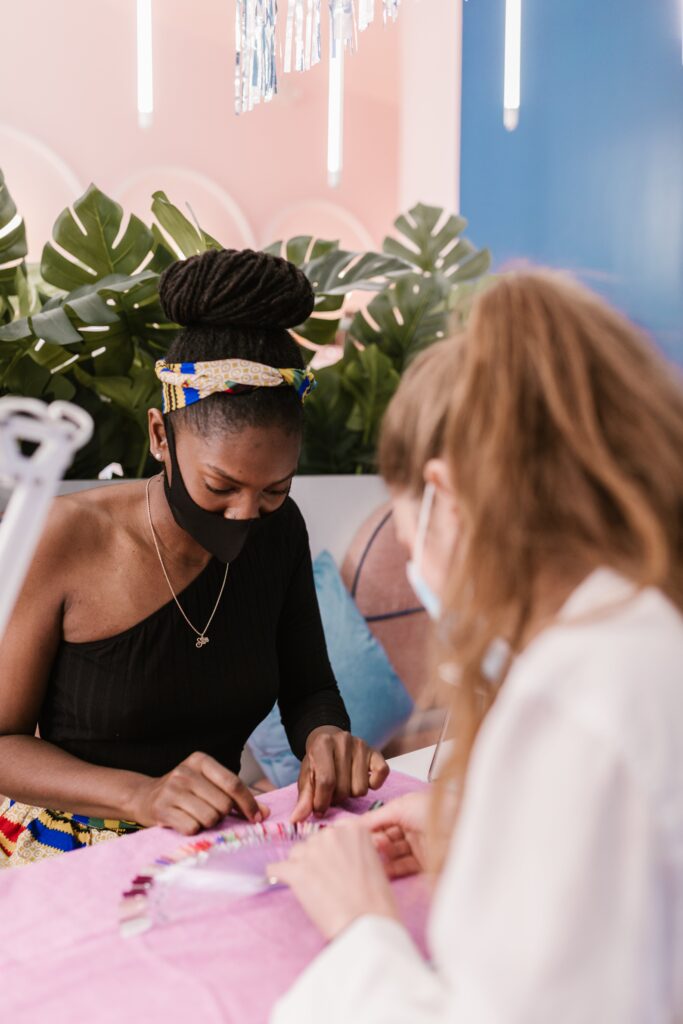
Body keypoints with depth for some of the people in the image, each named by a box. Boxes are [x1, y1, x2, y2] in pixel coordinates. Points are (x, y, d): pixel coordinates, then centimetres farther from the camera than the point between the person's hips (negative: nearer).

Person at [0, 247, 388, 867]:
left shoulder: (279, 532, -2)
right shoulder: (57, 543, -15)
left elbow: (308, 688, 8)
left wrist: (325, 736, -15)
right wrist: (141, 794, -26)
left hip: (216, 852, 4)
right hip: (65, 857, -3)